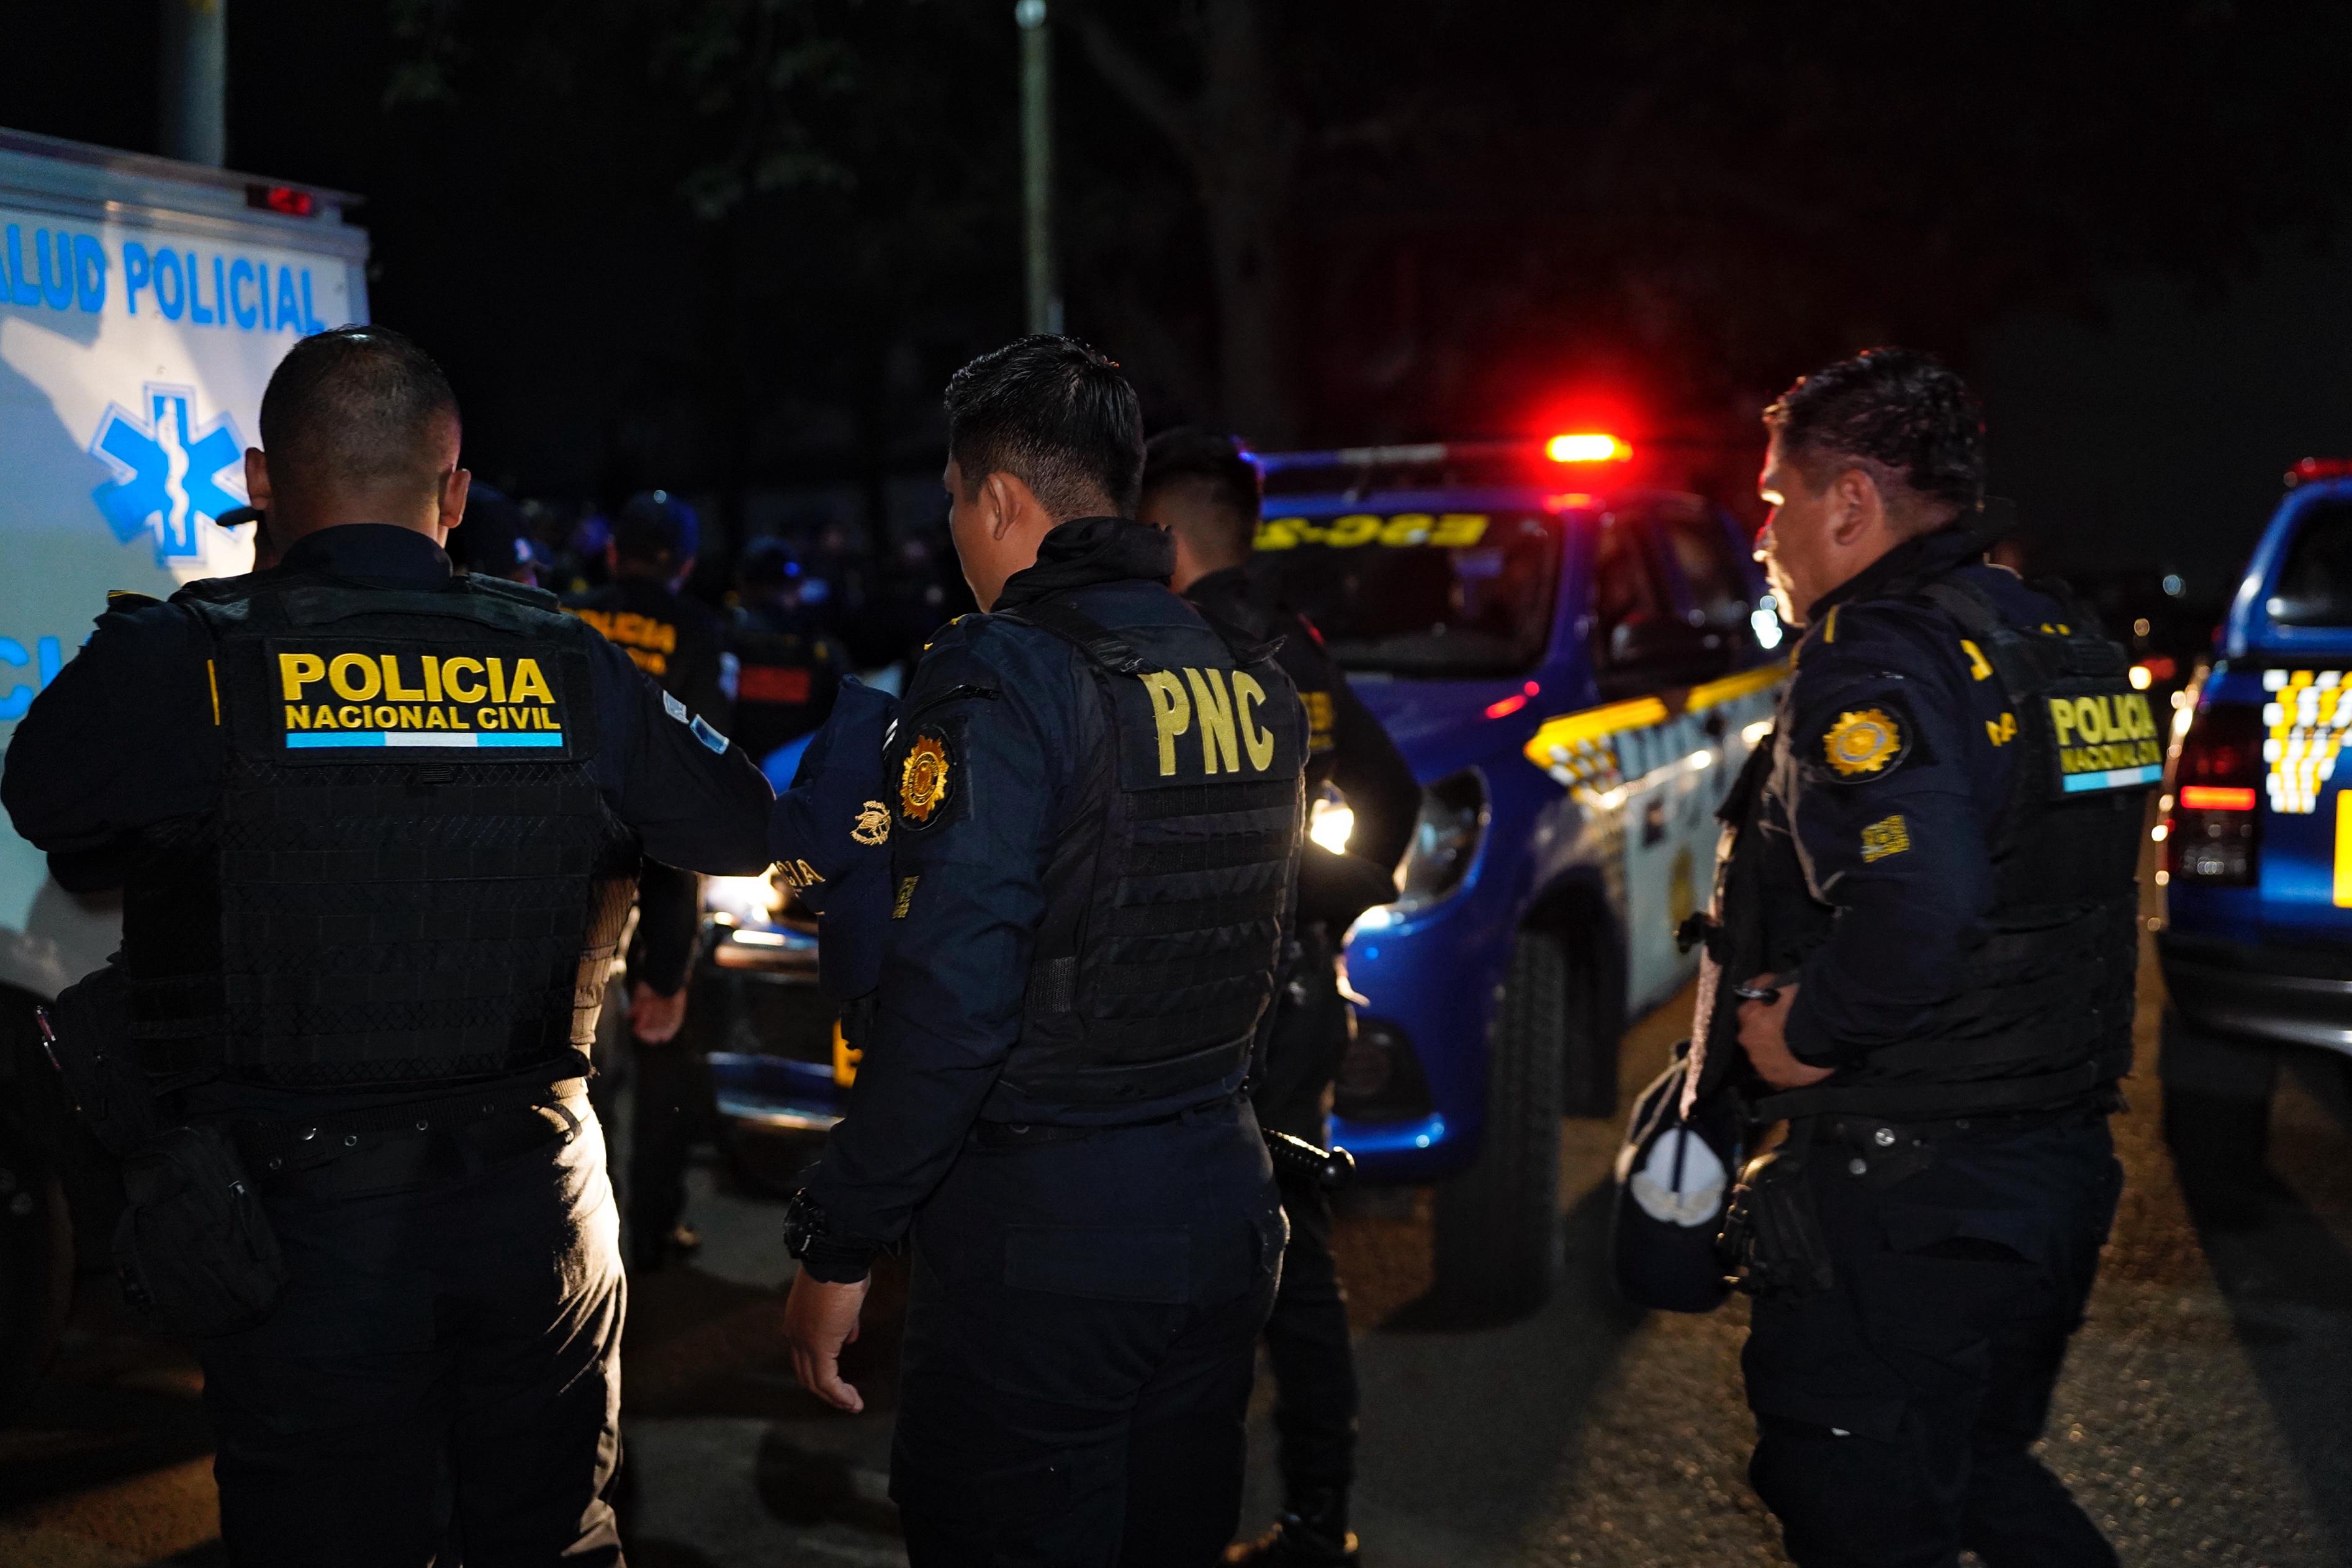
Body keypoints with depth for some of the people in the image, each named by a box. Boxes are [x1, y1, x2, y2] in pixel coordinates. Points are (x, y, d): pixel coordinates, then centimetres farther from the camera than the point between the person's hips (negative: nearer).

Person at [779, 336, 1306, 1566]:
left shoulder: (1000, 676, -16)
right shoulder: (1256, 686, 7)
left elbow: (946, 1004, -21)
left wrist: (837, 1244, -14)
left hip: (1040, 1239, -7)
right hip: (1222, 1218, 7)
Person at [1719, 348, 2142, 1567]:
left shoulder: (1877, 657, -18)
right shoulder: (2066, 645, 11)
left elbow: (1914, 914, -33)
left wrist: (1802, 1033, -16)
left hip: (1907, 1192, -9)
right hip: (2063, 1161, 9)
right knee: (1982, 1470, 26)